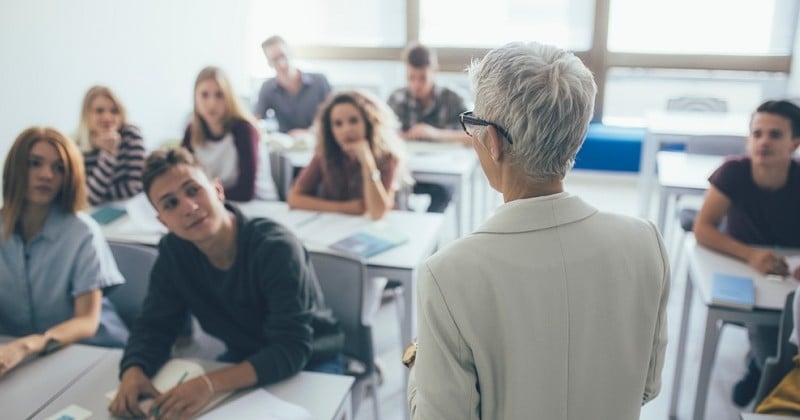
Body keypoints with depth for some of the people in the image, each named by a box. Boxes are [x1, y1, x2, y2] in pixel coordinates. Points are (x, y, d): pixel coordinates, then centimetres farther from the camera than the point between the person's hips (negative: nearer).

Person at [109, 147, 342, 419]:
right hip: (243, 363, 5)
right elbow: (154, 325, -6)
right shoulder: (174, 252, -11)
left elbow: (291, 350, -33)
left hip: (309, 365, -4)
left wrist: (211, 383, -46)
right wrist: (133, 371, -28)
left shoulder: (276, 248, -29)